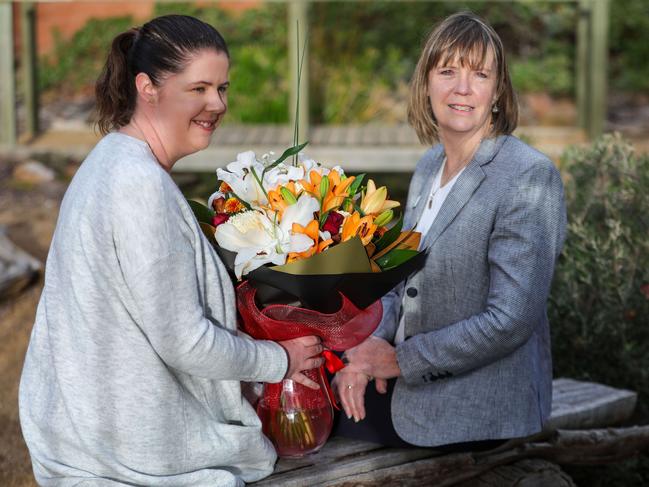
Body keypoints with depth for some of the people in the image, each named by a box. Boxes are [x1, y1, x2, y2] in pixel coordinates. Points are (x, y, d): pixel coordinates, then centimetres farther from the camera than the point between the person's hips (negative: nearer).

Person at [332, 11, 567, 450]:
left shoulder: (530, 177, -17)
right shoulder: (429, 167, 8)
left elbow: (510, 321, -22)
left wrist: (400, 359, -15)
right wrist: (370, 348, -6)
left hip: (476, 417, -7)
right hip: (413, 388, 7)